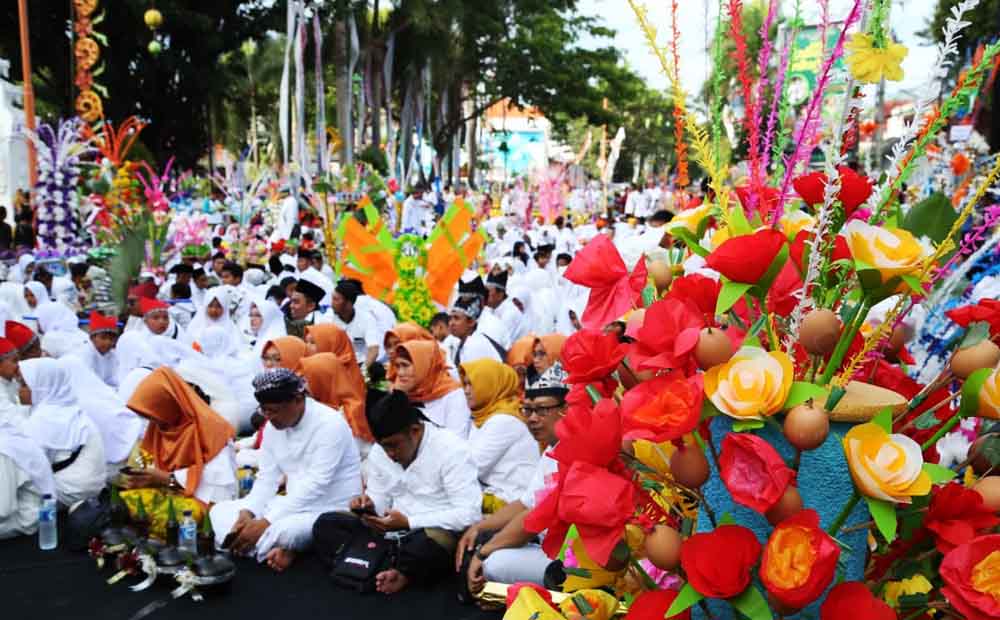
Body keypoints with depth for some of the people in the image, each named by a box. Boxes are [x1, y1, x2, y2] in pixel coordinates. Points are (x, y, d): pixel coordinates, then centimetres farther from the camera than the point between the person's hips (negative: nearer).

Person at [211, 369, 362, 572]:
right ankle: (277, 549, -18)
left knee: (281, 530, -37)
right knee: (221, 511, -3)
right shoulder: (274, 426, 3)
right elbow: (267, 479, 4)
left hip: (333, 512, -8)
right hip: (295, 504, 8)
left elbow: (315, 486, -26)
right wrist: (247, 512, -15)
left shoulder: (330, 424, -21)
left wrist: (266, 522, -28)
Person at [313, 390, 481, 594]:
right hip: (392, 532, 6)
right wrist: (370, 504, -13)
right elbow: (380, 498, 13)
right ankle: (386, 570, -29)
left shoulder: (451, 449, -16)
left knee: (432, 542, -42)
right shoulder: (378, 451, 4)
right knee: (325, 524, -9)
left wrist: (408, 522, -23)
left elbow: (469, 514, -21)